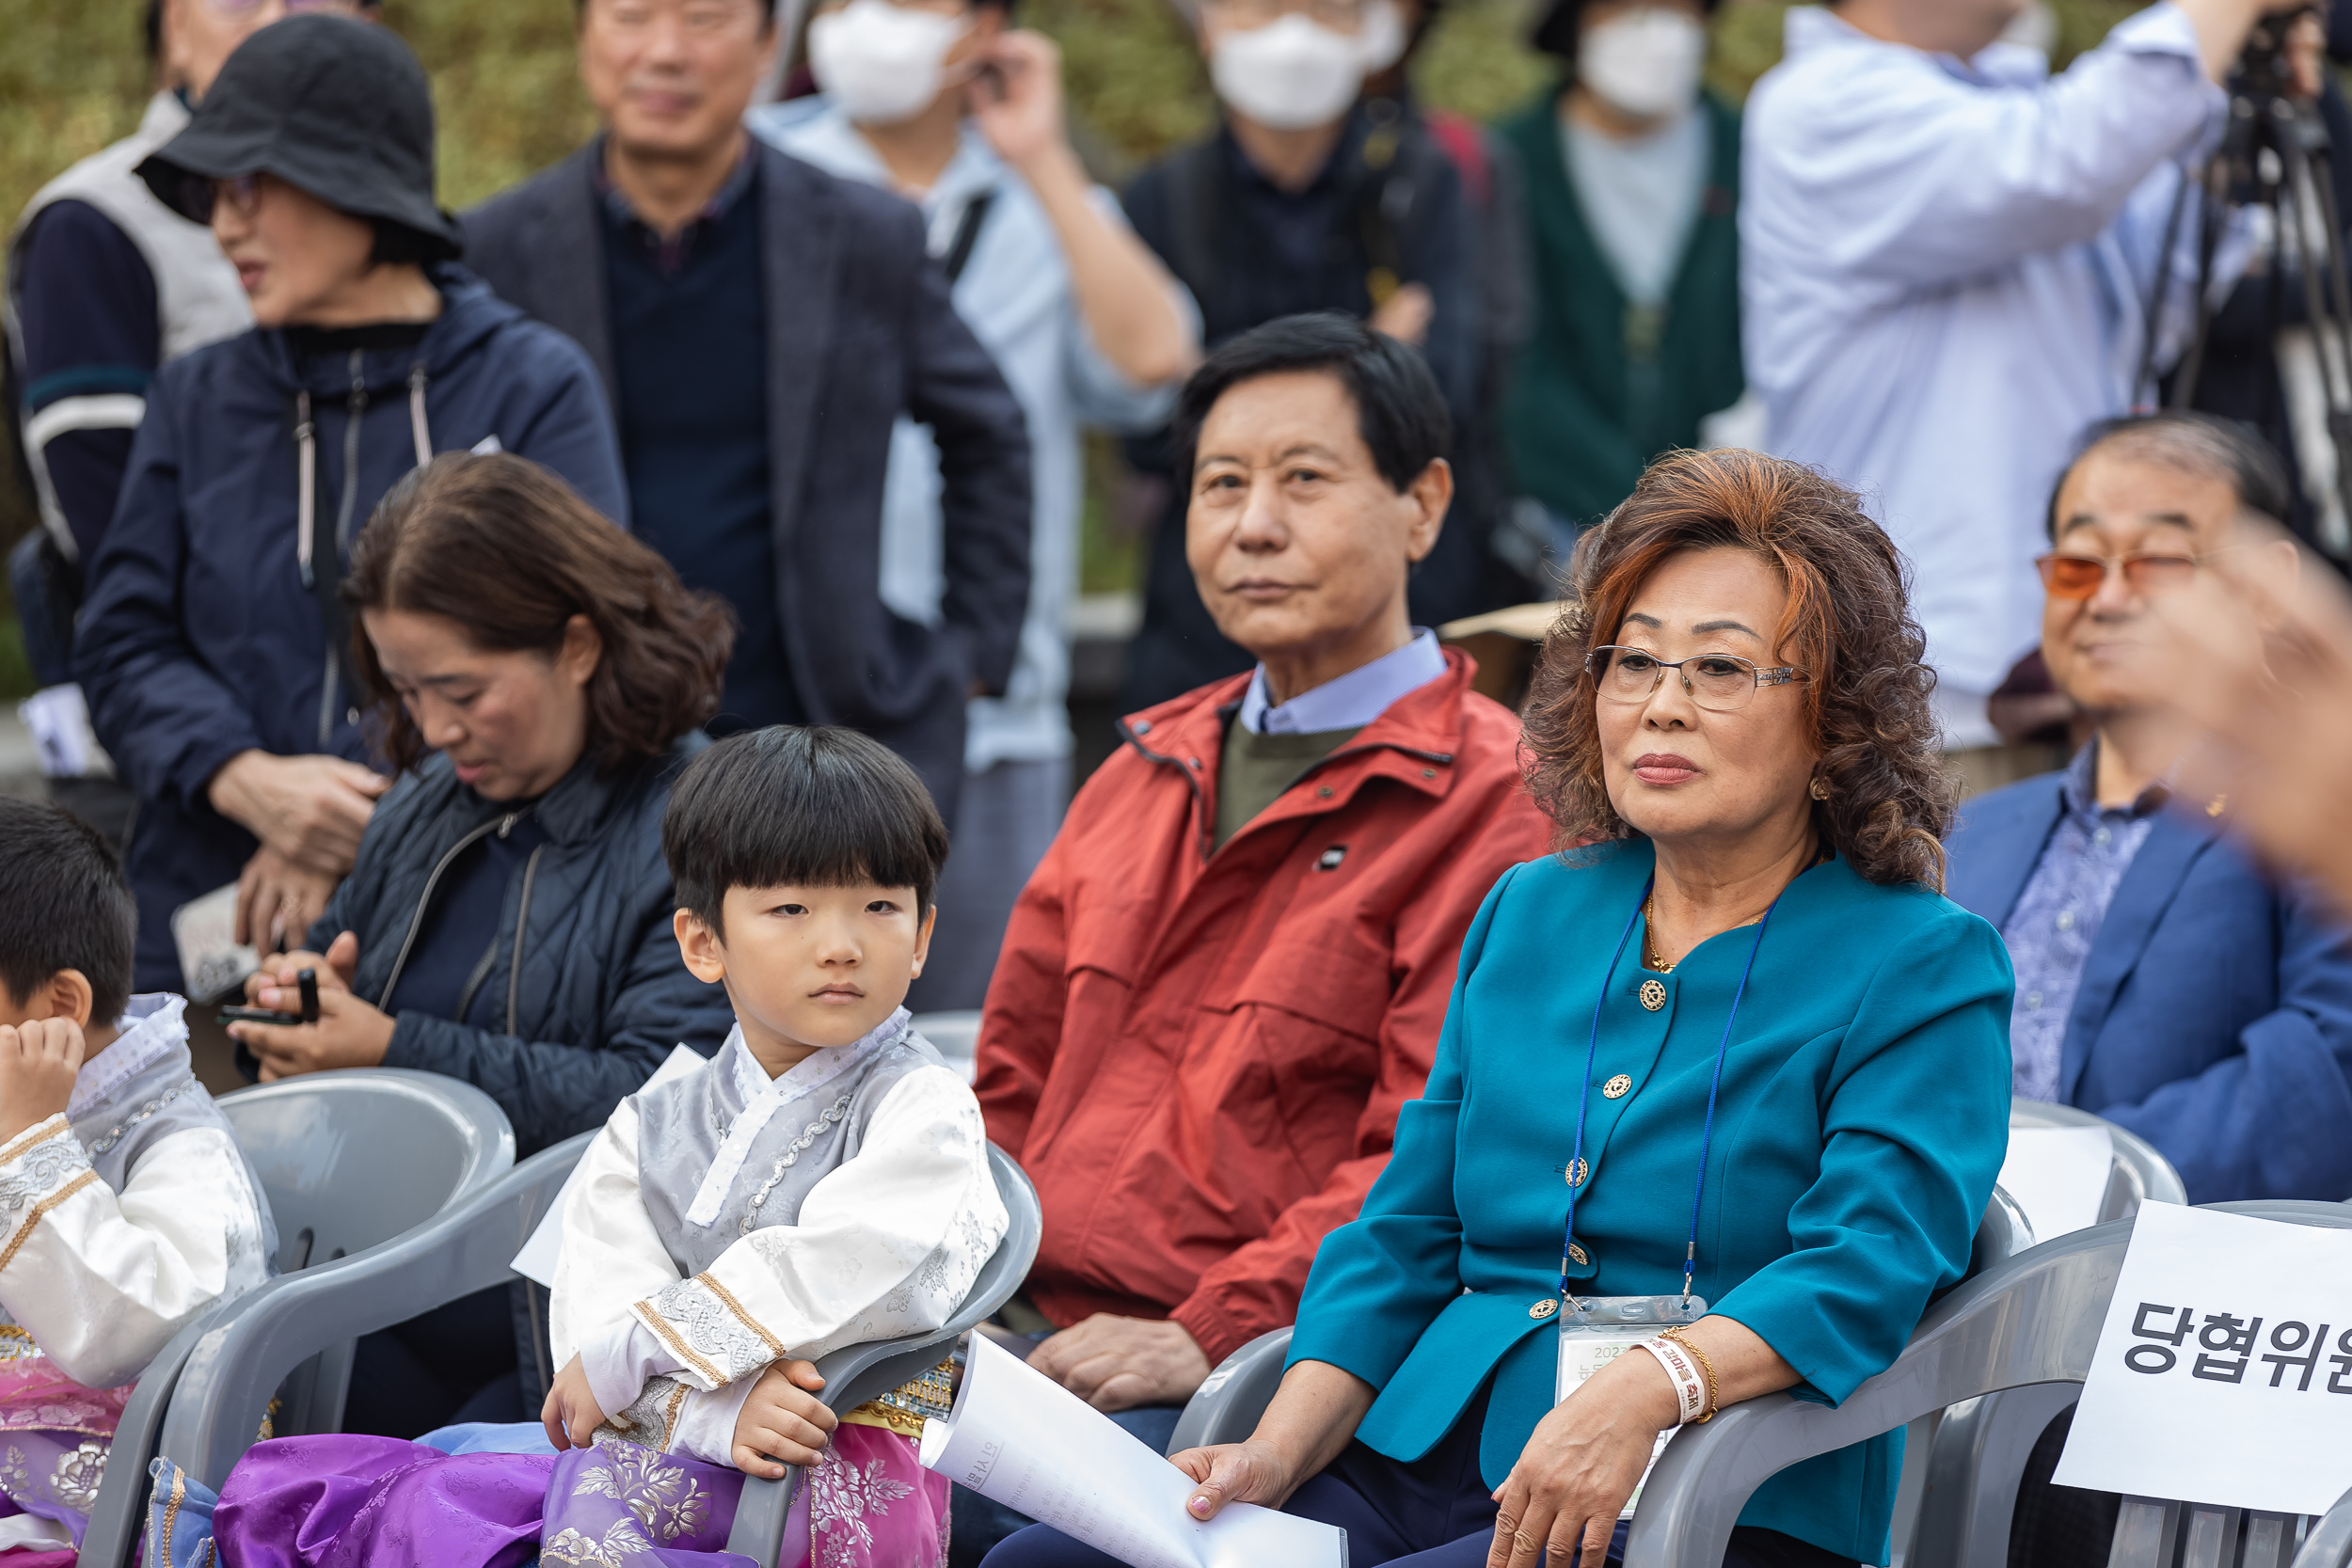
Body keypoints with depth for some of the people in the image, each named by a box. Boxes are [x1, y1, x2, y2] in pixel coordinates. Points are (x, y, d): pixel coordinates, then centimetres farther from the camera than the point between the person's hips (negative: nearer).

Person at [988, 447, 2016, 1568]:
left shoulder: (1925, 969, 2)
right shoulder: (1527, 916, 22)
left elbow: (1866, 1265, -12)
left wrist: (1647, 1390, -30)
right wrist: (1280, 1451, 1)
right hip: (1427, 1463, 6)